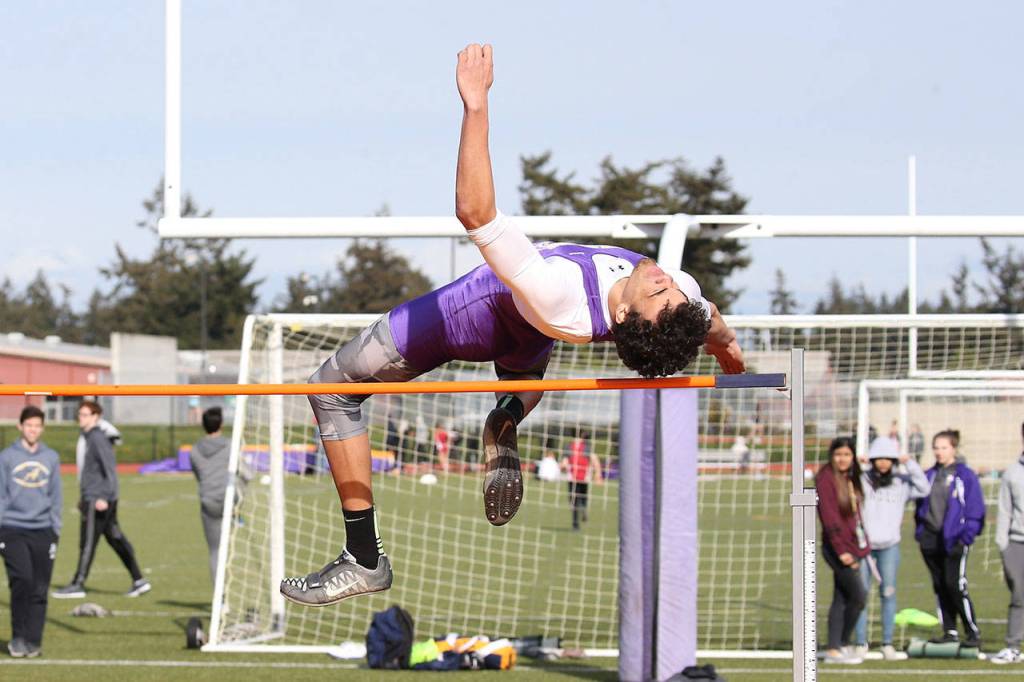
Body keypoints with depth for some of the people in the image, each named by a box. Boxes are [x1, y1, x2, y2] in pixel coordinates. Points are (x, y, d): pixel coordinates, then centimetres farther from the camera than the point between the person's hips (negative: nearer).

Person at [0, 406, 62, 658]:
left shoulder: (51, 458, 10)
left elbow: (56, 496, 14)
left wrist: (56, 528, 7)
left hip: (42, 531, 2)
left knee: (39, 589, 0)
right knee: (21, 580, -16)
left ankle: (33, 641, 7)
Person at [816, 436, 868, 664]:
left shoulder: (851, 479, 13)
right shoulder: (826, 478, -11)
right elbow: (829, 516, -16)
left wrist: (862, 547, 11)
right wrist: (841, 550, -20)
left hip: (852, 546, 8)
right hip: (838, 547, -8)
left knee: (841, 599, 9)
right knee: (858, 596, -8)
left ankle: (834, 649, 13)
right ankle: (842, 644, 4)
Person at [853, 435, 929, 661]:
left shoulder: (901, 482, 6)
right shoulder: (861, 481, 2)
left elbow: (923, 489, -3)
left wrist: (910, 464, -8)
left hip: (889, 545, 1)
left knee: (888, 593, -1)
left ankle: (888, 645, 3)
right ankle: (861, 644, 5)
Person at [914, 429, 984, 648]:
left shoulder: (965, 476, -2)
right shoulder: (930, 476, 13)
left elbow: (975, 509, -4)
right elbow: (921, 506, 19)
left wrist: (967, 536, -11)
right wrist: (920, 531, 8)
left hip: (954, 539, -6)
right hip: (930, 539, 6)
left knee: (955, 585, -13)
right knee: (940, 587, 7)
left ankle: (974, 633, -8)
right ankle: (950, 631, 14)